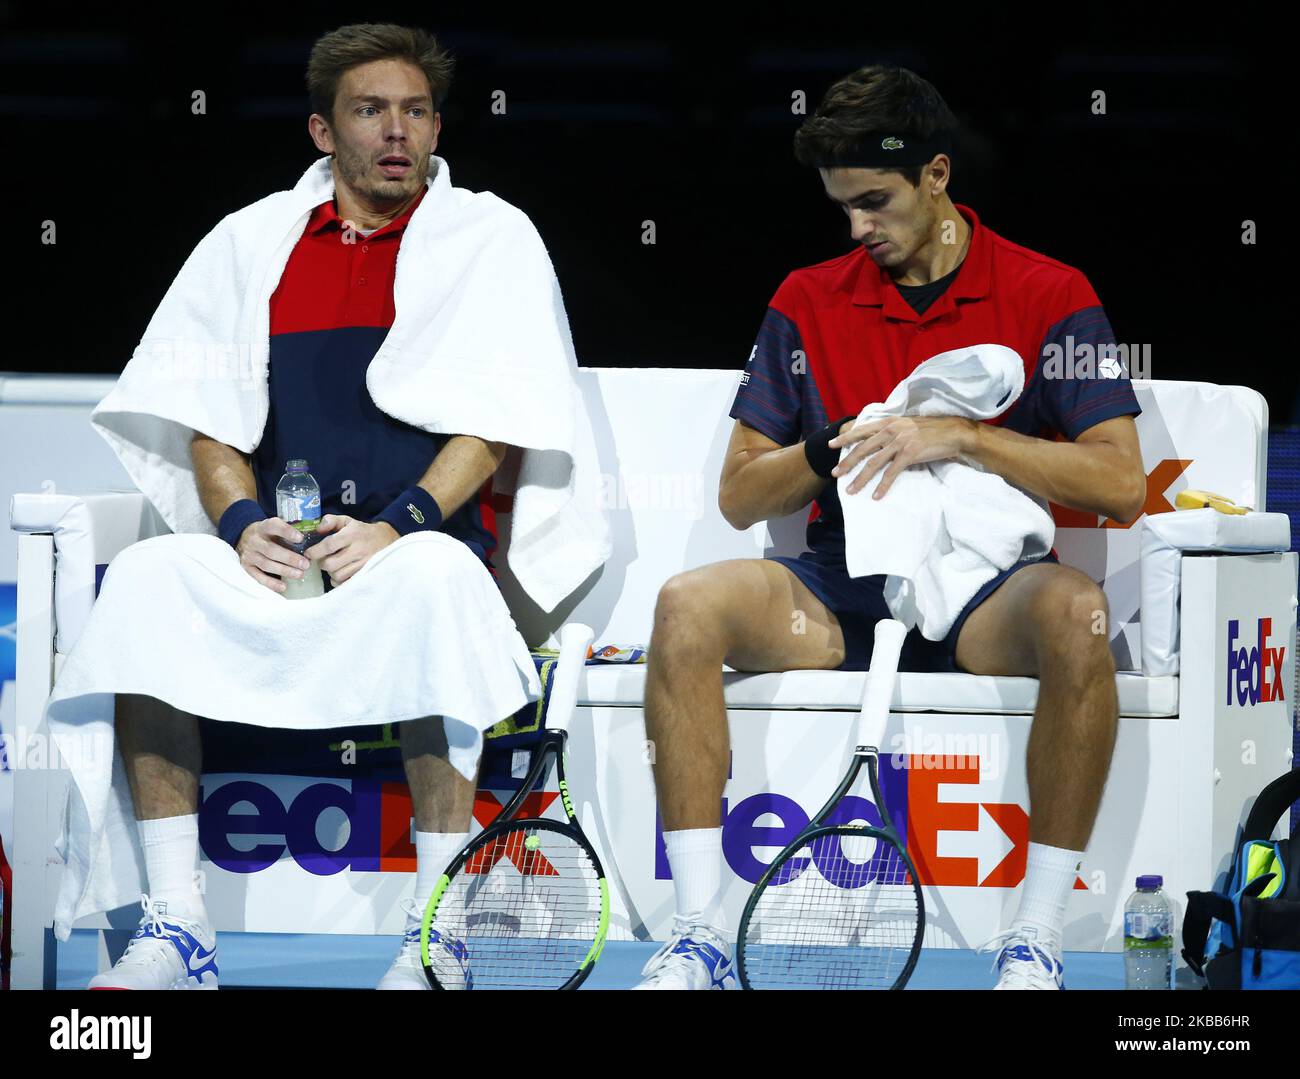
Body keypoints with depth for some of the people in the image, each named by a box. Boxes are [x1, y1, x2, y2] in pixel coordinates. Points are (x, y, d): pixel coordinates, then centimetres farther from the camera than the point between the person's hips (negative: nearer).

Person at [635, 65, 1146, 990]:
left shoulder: (1049, 297, 2)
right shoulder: (808, 302, 11)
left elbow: (1122, 485, -8)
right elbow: (739, 495, 10)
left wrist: (964, 437, -17)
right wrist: (832, 447, -10)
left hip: (986, 594, -3)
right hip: (843, 591, 3)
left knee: (1074, 614, -38)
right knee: (687, 605, -27)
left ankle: (1035, 945, -30)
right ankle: (701, 939, -26)